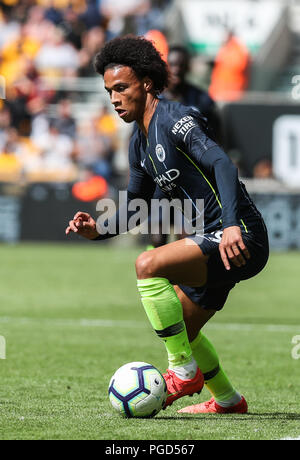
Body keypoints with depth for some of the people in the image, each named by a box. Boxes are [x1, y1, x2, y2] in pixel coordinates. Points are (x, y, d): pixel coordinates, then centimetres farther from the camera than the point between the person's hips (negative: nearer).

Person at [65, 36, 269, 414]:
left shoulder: (175, 120, -14)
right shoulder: (140, 145, 15)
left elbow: (222, 164, -28)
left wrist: (232, 226, -40)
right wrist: (97, 230, 5)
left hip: (240, 239, -10)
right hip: (212, 241, 10)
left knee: (148, 265, -25)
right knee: (180, 329, 20)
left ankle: (185, 372, -16)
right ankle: (227, 400, 40)